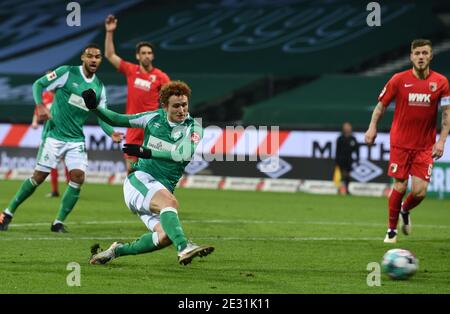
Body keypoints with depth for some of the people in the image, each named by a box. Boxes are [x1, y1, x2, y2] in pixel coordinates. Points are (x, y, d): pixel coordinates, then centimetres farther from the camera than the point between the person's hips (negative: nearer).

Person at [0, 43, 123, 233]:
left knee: (78, 177, -11)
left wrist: (111, 133, -5)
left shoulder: (99, 87, 9)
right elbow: (38, 84, -4)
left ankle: (59, 222, 0)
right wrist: (40, 106, -20)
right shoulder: (67, 73, -6)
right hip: (54, 134, -5)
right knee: (39, 176, -5)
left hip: (76, 139, 5)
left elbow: (102, 116, 13)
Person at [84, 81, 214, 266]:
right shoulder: (154, 118, 5)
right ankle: (184, 248, -52)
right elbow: (117, 120, 14)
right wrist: (94, 107, -1)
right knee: (170, 202, -34)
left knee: (165, 236, -19)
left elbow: (184, 154, -17)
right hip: (140, 179, -2)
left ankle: (117, 250, 1)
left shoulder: (193, 127, 0)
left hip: (164, 187, 2)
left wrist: (147, 152, -21)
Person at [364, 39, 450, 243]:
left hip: (425, 147, 1)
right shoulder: (399, 80, -5)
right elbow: (381, 105, 6)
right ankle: (391, 229, 17)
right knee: (399, 187, -4)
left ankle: (405, 211, 27)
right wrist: (372, 127, -7)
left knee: (420, 191, -8)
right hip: (400, 143, -1)